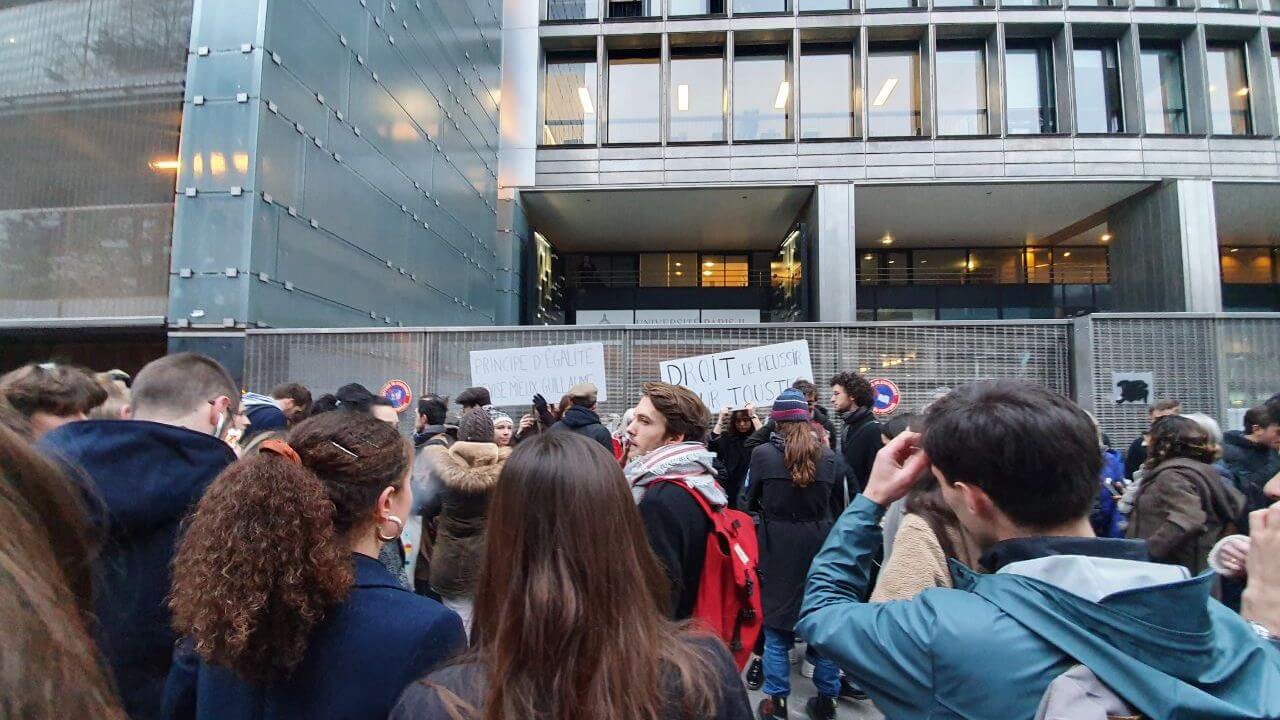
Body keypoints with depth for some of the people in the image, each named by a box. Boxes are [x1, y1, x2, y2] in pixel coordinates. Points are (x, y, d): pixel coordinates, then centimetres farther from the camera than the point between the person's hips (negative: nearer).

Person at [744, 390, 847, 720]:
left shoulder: (762, 454, -11)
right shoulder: (830, 457, -4)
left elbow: (751, 502, 2)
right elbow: (838, 508, 8)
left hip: (778, 549, -2)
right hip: (821, 547, 3)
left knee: (776, 626, 11)